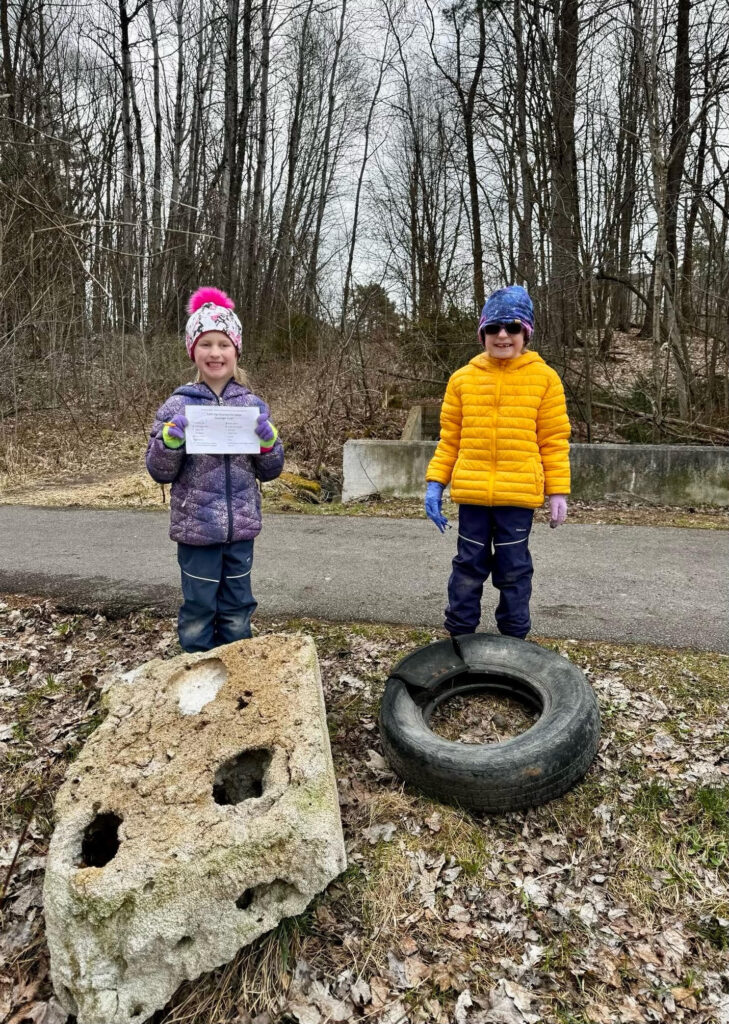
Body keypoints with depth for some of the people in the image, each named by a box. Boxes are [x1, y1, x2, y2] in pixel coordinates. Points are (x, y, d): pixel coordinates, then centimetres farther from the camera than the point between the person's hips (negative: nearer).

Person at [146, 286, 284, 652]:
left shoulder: (253, 405, 2)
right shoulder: (177, 406, -4)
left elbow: (269, 471, 7)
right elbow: (160, 472, 0)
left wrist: (269, 440, -11)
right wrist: (170, 440, -18)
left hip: (241, 528, 2)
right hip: (195, 529, -2)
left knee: (237, 613, 14)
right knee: (198, 613, 8)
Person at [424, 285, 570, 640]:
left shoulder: (543, 378, 1)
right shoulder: (463, 378, 5)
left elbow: (554, 440, 1)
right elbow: (449, 439, 7)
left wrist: (558, 491, -2)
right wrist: (435, 483, 0)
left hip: (519, 493, -1)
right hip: (471, 492, 1)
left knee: (514, 570, 9)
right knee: (468, 566, 10)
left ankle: (514, 642, 25)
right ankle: (459, 637, 24)